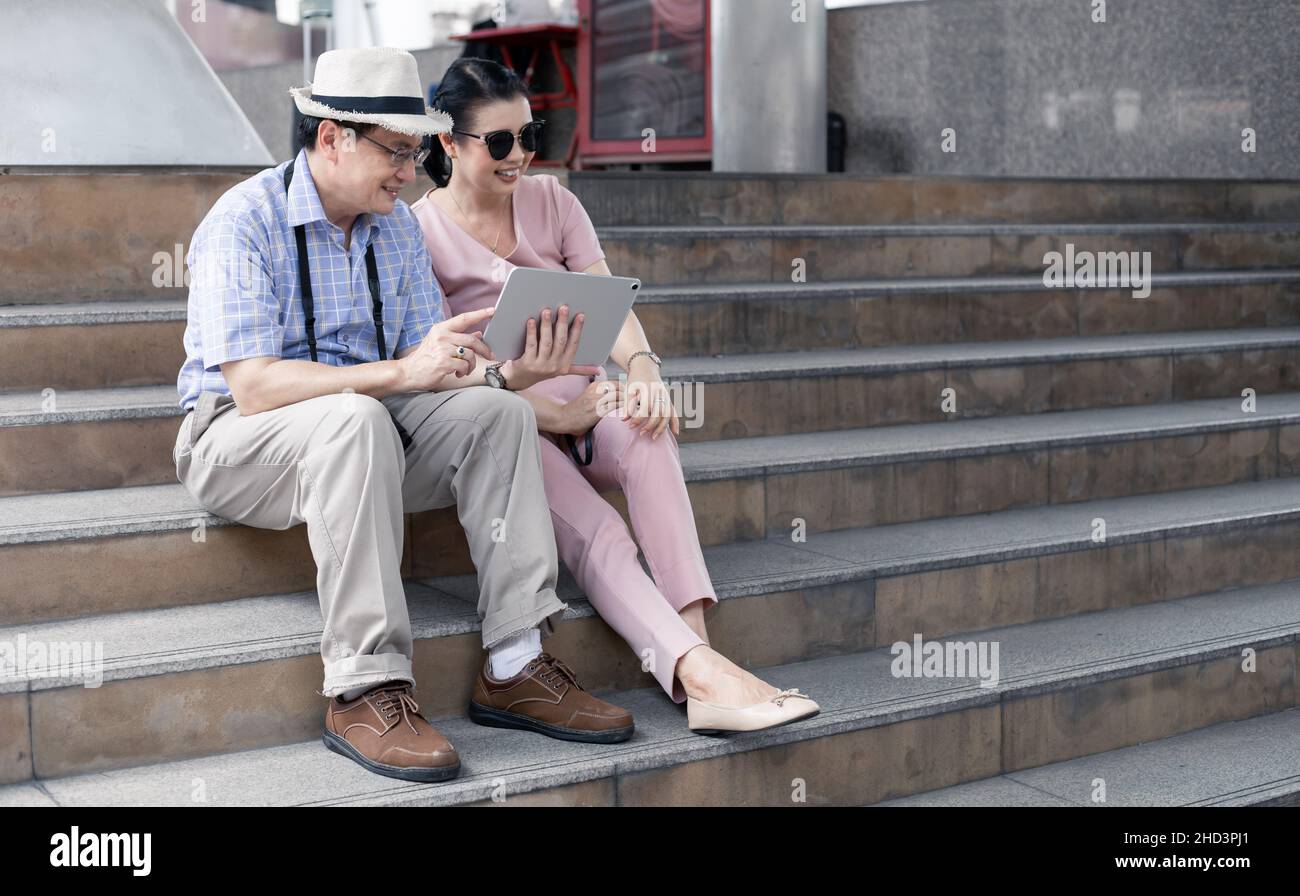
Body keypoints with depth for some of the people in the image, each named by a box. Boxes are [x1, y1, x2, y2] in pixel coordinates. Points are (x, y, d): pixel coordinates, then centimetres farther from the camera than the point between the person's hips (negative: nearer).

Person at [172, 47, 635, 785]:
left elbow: (431, 359, 4)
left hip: (367, 426, 6)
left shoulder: (397, 226, 6)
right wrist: (399, 373, -37)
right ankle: (364, 689, -35)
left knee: (497, 412, -17)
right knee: (356, 420, -37)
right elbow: (254, 387, -27)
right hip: (238, 440, -6)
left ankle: (515, 666, -19)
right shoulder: (244, 221, -17)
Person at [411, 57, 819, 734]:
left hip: (583, 399, 3)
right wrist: (555, 414, -19)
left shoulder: (551, 201, 13)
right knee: (593, 532, -32)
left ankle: (695, 653, -45)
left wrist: (642, 367, -22)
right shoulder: (417, 232, 0)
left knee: (643, 430, -34)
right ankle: (701, 673, -46)